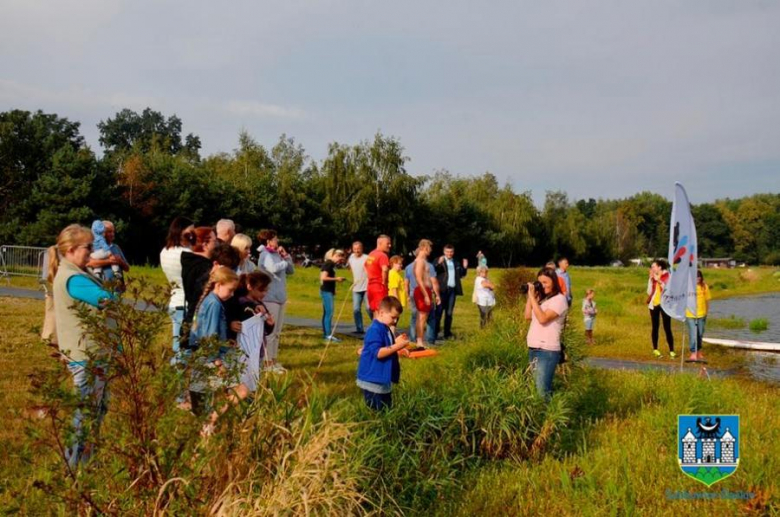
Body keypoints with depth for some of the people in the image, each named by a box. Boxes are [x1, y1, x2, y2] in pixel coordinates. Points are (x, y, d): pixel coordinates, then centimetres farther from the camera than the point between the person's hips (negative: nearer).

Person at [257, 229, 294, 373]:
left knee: (276, 332, 12)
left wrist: (286, 256, 3)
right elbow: (274, 268, -29)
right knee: (270, 331, -5)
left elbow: (291, 271, 16)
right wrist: (285, 262, -10)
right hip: (270, 298, -8)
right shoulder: (265, 255, -10)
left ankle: (273, 361, 20)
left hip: (280, 297, 8)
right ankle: (268, 363, 0)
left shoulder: (276, 254, 14)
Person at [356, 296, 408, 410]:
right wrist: (397, 346, -27)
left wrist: (396, 342, 7)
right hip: (372, 380, -10)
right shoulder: (375, 330, -20)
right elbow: (378, 353, -28)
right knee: (377, 411, -3)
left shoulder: (386, 329, 11)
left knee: (387, 408, 18)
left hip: (383, 379, 10)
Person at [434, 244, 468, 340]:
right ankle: (435, 332, 0)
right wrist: (439, 263, -28)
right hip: (442, 289, -5)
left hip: (452, 290, 5)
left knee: (449, 313, 9)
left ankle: (447, 333, 14)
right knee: (439, 311, -4)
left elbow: (460, 275, 18)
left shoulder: (456, 263, 17)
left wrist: (464, 267, 2)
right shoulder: (438, 261, 0)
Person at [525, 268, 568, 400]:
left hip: (547, 351, -7)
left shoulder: (559, 299, -9)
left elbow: (543, 318, -20)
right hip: (533, 349, 7)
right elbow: (528, 317, 12)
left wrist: (532, 297, -16)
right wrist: (530, 296, 6)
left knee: (543, 390, -9)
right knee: (537, 387, 11)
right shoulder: (541, 298, 13)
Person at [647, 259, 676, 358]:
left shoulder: (668, 276, -3)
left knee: (667, 328, -5)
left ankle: (671, 350, -1)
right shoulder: (652, 277, 6)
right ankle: (655, 349, 14)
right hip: (654, 304, 3)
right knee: (655, 327, 7)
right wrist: (651, 279, -7)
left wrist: (659, 281, -18)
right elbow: (649, 291, 1)